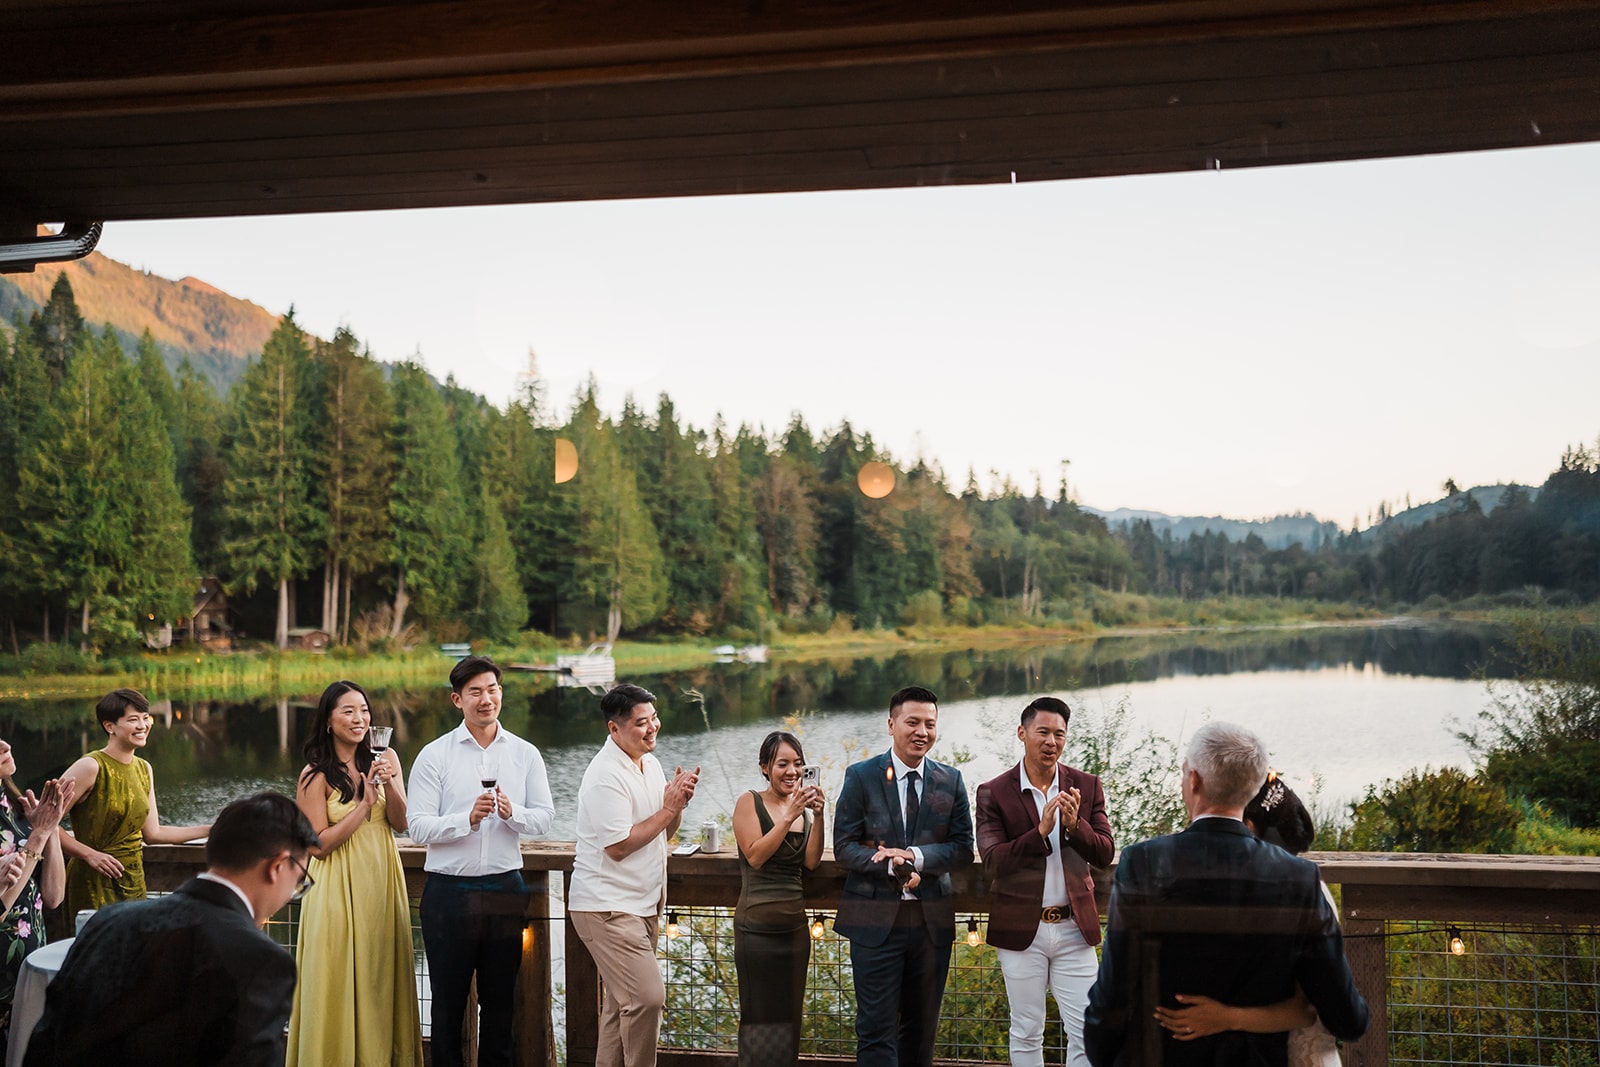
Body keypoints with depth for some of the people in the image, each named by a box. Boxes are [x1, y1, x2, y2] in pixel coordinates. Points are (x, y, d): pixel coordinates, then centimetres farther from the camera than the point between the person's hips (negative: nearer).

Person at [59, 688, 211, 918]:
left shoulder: (144, 769, 9)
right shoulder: (91, 767, -15)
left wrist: (209, 830, 8)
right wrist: (89, 854, -21)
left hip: (134, 880, 7)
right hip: (95, 881, -7)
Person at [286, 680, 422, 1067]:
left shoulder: (383, 758, 4)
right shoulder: (316, 775, -8)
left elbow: (401, 823, -1)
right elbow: (319, 845, -12)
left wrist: (389, 784, -18)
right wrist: (365, 805, -18)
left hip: (382, 881, 4)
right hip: (339, 888, -4)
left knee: (382, 977, 10)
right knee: (341, 981, 3)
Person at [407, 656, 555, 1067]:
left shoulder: (525, 754, 6)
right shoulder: (434, 755, -2)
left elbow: (544, 817, 2)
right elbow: (418, 826, -8)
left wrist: (512, 813, -17)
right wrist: (468, 819, -22)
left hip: (506, 889, 2)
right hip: (449, 891, -2)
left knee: (500, 1000, 12)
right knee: (448, 1001, 8)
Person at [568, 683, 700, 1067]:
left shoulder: (650, 763, 10)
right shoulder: (605, 775, -18)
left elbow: (664, 832, 16)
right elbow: (617, 846, -21)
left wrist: (679, 802, -5)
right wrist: (668, 808, -16)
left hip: (641, 903, 9)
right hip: (606, 906, -9)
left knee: (622, 1001, 15)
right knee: (648, 996, -16)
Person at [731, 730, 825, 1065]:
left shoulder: (803, 806, 10)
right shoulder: (750, 803, -5)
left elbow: (811, 861, -2)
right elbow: (755, 856, -16)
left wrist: (817, 817, -14)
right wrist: (790, 816, -21)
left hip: (795, 925, 6)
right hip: (757, 927, -5)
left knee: (789, 1014, 11)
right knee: (760, 1016, -1)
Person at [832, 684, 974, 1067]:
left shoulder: (951, 781, 6)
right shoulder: (861, 777, -2)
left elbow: (963, 848, 1)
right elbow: (844, 847, -6)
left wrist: (916, 856, -17)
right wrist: (891, 866, -21)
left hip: (932, 920, 3)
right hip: (876, 919, -3)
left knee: (922, 1027, 13)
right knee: (877, 1028, -4)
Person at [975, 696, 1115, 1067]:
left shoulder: (1086, 787, 3)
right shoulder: (993, 793, -4)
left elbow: (1105, 854, -2)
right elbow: (992, 861, -13)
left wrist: (1075, 825, -21)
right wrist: (1040, 831, -26)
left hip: (1074, 927, 2)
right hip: (1021, 929, -1)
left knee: (1087, 1031, 2)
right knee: (1026, 1033, 10)